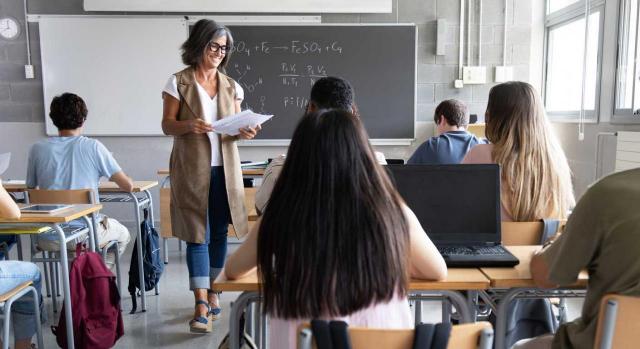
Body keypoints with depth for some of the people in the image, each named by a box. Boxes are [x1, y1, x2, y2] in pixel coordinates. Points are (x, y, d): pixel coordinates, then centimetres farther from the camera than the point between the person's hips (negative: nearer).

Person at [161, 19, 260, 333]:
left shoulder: (231, 86, 9)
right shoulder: (178, 83, -1)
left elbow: (236, 125, 10)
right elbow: (167, 126, -2)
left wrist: (245, 132, -13)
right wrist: (188, 125, -23)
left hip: (224, 168, 4)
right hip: (192, 169, -3)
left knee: (219, 233, 10)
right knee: (198, 234, -4)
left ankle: (211, 290, 28)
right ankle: (201, 305, -1)